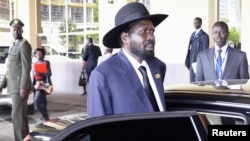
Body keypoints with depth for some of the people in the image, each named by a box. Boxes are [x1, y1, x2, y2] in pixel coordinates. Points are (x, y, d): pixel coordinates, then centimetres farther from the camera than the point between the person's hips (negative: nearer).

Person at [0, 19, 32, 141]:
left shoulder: (24, 45, -12)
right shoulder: (14, 45, 18)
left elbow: (27, 67, -20)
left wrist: (23, 87, -25)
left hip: (20, 86, -9)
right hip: (14, 86, 9)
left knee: (17, 115, -10)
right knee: (21, 114, 11)